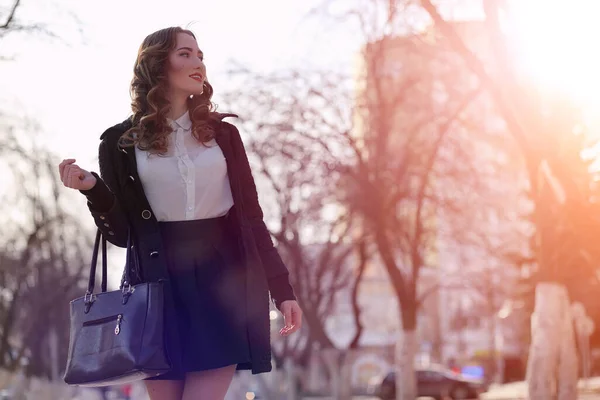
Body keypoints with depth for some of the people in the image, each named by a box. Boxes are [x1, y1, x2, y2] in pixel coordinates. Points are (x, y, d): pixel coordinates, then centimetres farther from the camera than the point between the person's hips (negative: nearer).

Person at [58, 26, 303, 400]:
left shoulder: (222, 134, 8)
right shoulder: (122, 143, 3)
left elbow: (250, 215, 9)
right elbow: (121, 233, 4)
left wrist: (281, 287, 4)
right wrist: (93, 189, -14)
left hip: (223, 282, 0)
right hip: (161, 285, 0)